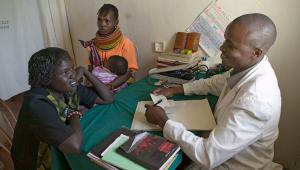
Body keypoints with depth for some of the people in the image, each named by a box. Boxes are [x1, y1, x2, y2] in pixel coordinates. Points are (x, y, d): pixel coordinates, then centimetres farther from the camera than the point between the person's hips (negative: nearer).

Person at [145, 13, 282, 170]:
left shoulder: (255, 100, -36)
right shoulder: (248, 65, -11)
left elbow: (208, 156, -32)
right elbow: (215, 83, 9)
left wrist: (163, 121, -24)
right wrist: (175, 90, 0)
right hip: (222, 139, 6)